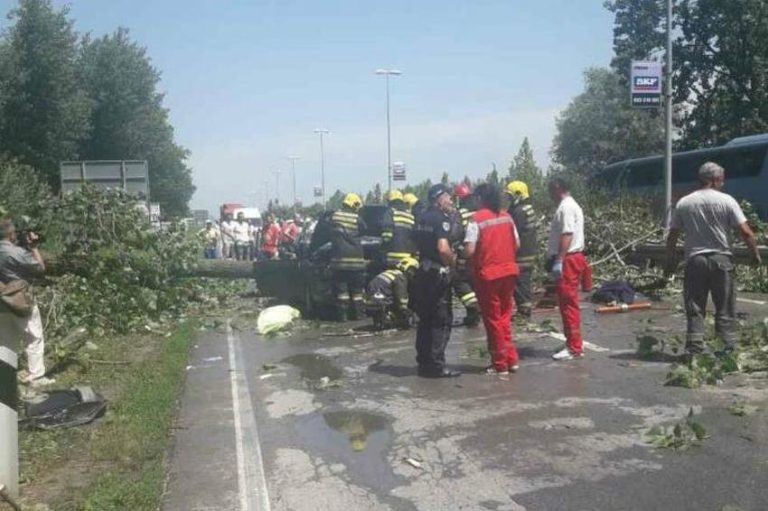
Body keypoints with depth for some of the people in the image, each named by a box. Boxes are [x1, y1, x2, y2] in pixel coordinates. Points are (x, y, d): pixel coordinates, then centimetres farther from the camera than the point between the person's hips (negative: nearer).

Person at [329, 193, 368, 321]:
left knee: (341, 288, 5)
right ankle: (357, 313, 12)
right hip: (355, 258, -1)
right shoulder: (357, 218, -7)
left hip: (338, 257, 1)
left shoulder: (334, 216, 1)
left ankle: (342, 314, 2)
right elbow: (364, 230, 5)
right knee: (356, 288, 9)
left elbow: (331, 234, 12)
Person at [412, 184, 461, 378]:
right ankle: (436, 366, -1)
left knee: (426, 320, 15)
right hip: (438, 274, -9)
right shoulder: (441, 219, -15)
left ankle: (424, 363, 21)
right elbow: (443, 248, -28)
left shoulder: (423, 218, 12)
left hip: (423, 272, 9)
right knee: (442, 321, -1)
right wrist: (453, 263, -11)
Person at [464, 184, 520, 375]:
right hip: (509, 271, 5)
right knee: (505, 317, 18)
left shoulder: (476, 220, -13)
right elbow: (516, 245, 8)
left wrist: (470, 263, 3)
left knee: (493, 319, 6)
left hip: (487, 274, -5)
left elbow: (469, 251, -17)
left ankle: (500, 364, 13)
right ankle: (511, 359, 21)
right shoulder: (506, 217, 4)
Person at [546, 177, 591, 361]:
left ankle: (574, 347, -3)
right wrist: (554, 259, 18)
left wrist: (558, 261, -25)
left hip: (567, 260, -11)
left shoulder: (566, 207, -14)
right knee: (567, 304, 16)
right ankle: (573, 343, 24)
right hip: (570, 260, 11)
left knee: (568, 304, -7)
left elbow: (567, 235, -22)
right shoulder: (571, 205, 18)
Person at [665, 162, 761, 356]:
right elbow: (746, 232, -8)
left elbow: (672, 236, 5)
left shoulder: (683, 203, 3)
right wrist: (755, 254, 5)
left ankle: (694, 347, 3)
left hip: (694, 260, 2)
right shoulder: (726, 201, -4)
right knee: (725, 307, 7)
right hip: (721, 259, -2)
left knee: (695, 307, 6)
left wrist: (670, 261, 15)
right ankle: (728, 346, 8)